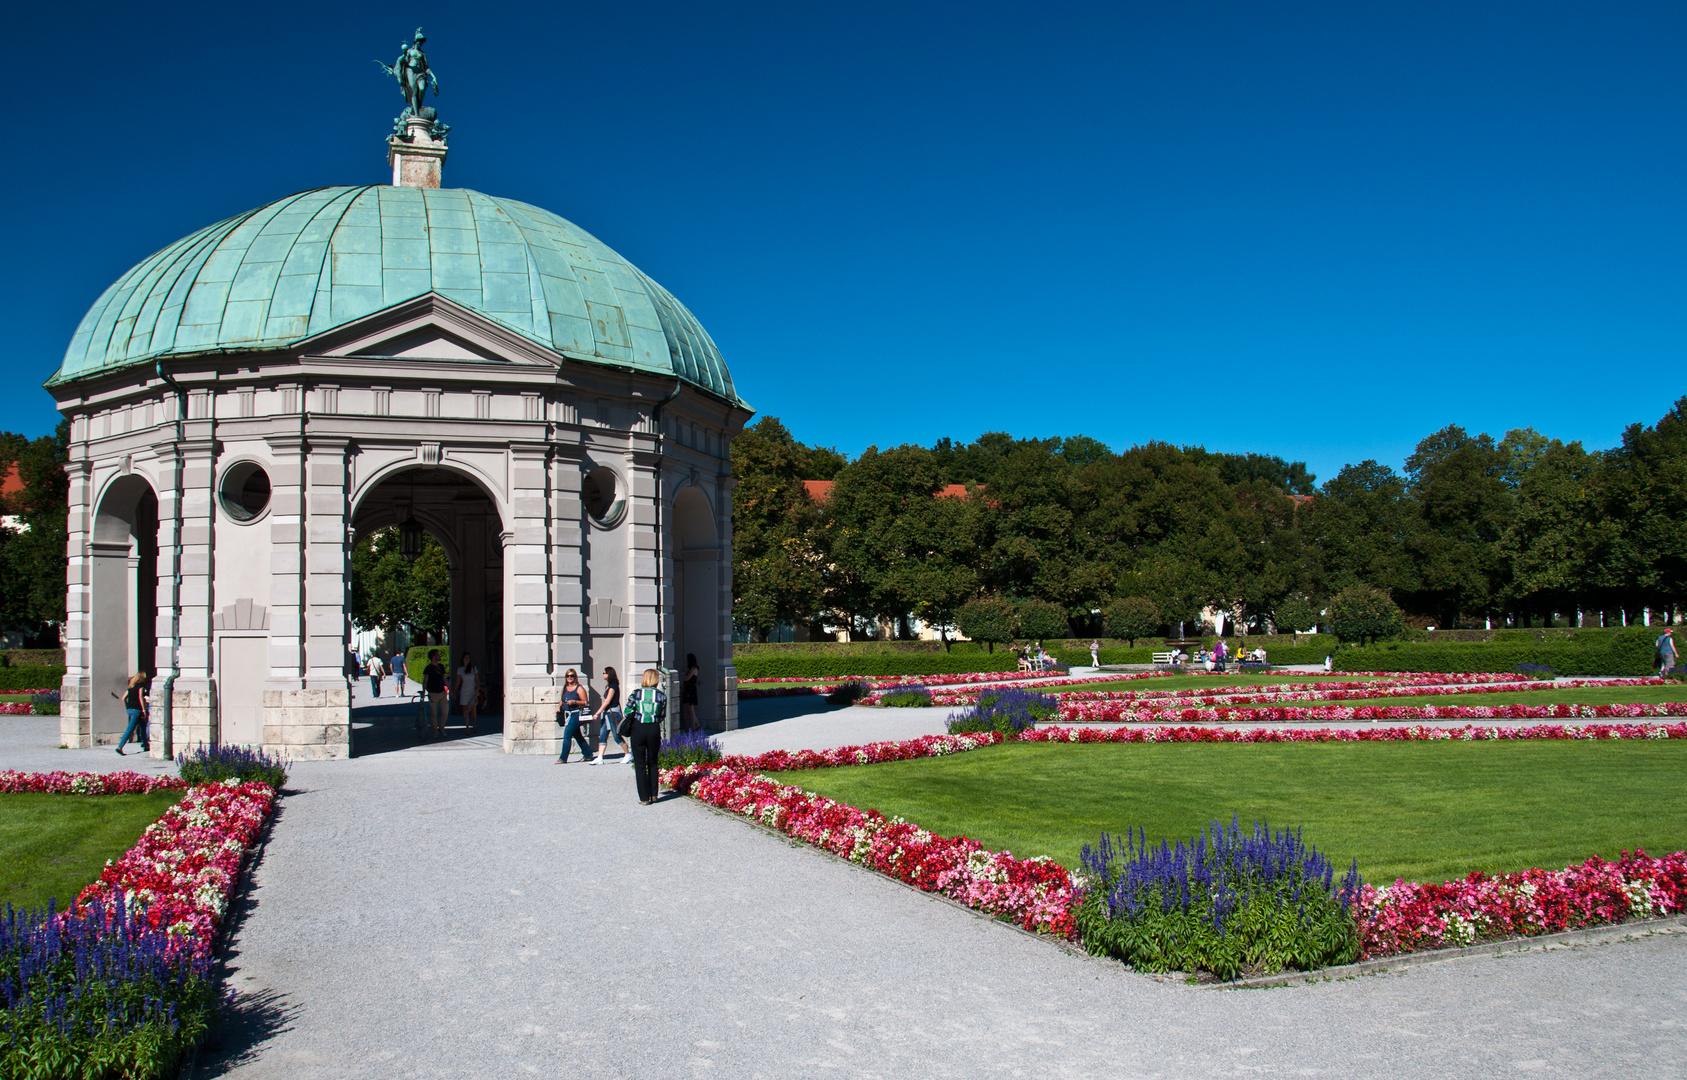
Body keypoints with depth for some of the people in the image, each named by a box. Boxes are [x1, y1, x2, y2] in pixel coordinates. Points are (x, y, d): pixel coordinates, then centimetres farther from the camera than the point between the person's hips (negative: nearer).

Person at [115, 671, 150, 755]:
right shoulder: (141, 684, -3)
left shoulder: (131, 686, 17)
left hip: (129, 708, 8)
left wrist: (126, 708, 22)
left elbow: (123, 698, 15)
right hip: (136, 709, -8)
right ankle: (120, 747, -16)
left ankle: (146, 745, 23)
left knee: (143, 726, 18)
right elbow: (140, 697, -14)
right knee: (130, 729, -10)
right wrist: (144, 709, -15)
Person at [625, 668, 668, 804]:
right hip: (654, 730, 1)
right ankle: (653, 795, 21)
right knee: (653, 762, 18)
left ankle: (644, 798, 4)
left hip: (638, 729, -1)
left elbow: (628, 712, -3)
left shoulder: (635, 694, -5)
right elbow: (663, 716, 3)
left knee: (640, 764, 6)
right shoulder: (661, 696, -2)